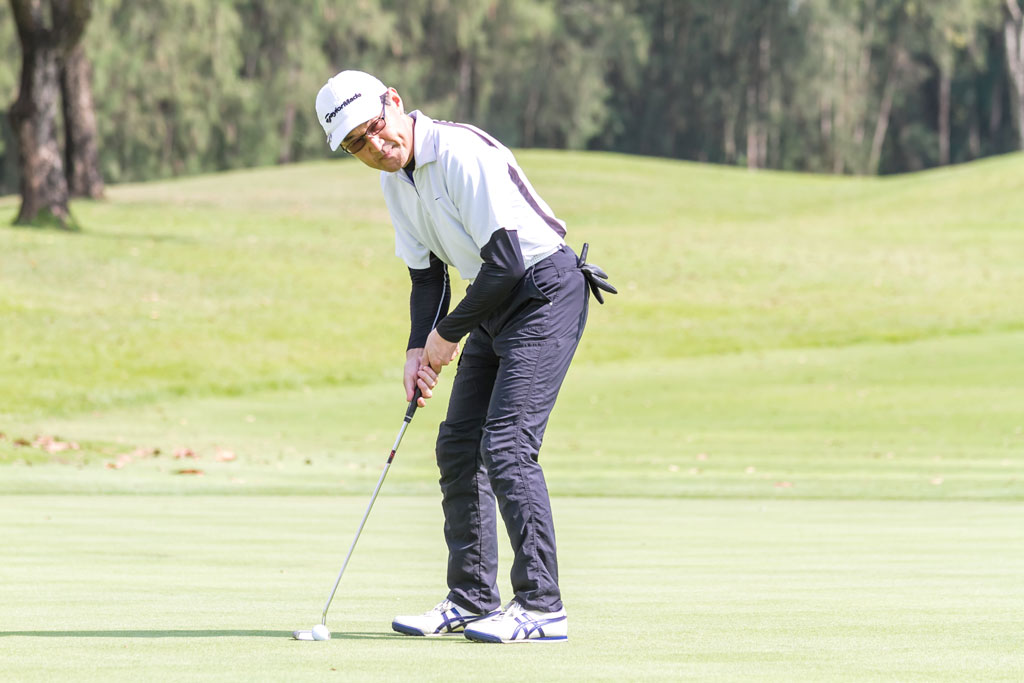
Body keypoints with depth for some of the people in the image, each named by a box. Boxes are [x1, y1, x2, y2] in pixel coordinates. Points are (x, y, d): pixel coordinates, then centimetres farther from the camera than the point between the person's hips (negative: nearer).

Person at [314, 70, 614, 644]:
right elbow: (427, 274, 13)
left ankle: (542, 607, -14)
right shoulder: (395, 177, 5)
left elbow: (506, 262, -26)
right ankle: (472, 601, 18)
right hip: (495, 304, 9)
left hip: (547, 291, -9)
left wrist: (449, 334, -14)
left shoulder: (462, 153, -24)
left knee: (506, 445, -17)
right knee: (458, 447, 9)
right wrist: (419, 351, -2)